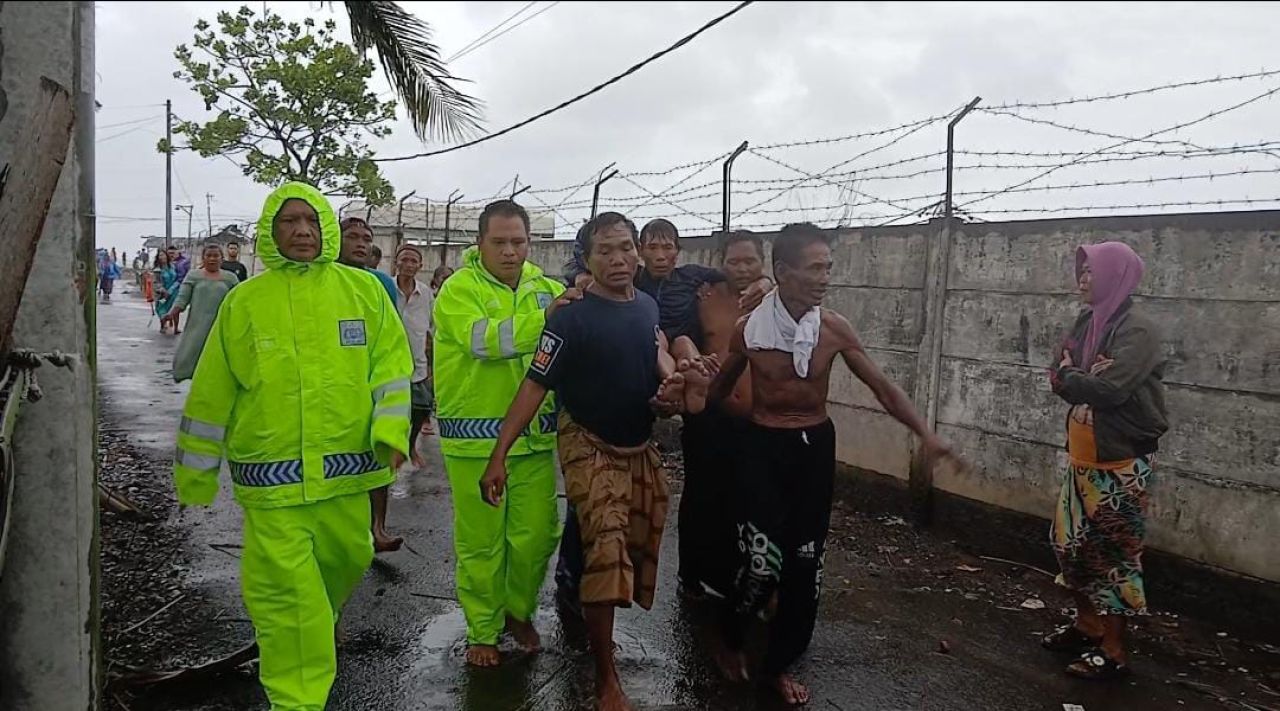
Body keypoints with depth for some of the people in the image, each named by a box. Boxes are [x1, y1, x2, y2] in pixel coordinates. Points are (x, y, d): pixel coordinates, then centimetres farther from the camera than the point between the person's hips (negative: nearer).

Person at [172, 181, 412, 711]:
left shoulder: (363, 290, 3)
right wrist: (195, 477, 11)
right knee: (285, 590, -3)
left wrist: (391, 429, -11)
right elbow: (211, 393, 7)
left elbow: (391, 364, 3)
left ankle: (310, 638, 50)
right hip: (271, 479, -2)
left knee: (345, 564, 18)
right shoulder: (244, 301, 2)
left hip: (347, 470, 2)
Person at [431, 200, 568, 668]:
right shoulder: (459, 288, -6)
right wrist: (546, 316, -29)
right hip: (475, 438, -4)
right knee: (480, 542, 6)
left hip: (534, 435, 4)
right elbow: (484, 339, -23)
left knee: (537, 535, 10)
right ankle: (482, 631, 26)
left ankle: (519, 611, 35)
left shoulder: (546, 288, 7)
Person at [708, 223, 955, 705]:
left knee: (805, 563, 7)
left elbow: (882, 388, -3)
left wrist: (926, 435, -12)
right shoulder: (748, 329, -11)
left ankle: (779, 664, 27)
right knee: (762, 561, -9)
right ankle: (731, 640, 22)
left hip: (815, 447, 3)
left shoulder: (834, 329, -8)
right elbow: (719, 391, 5)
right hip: (763, 446, -2)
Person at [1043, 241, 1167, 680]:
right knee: (1070, 544, 14)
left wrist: (1070, 377, -7)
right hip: (1083, 457, 8)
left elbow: (1110, 389, -25)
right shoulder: (1087, 322, 8)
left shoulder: (1138, 329, -16)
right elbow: (1060, 377, 5)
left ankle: (1113, 650, 13)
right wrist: (1085, 380, -16)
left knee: (1114, 552, 1)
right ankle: (1086, 625, 33)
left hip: (1121, 463, -8)